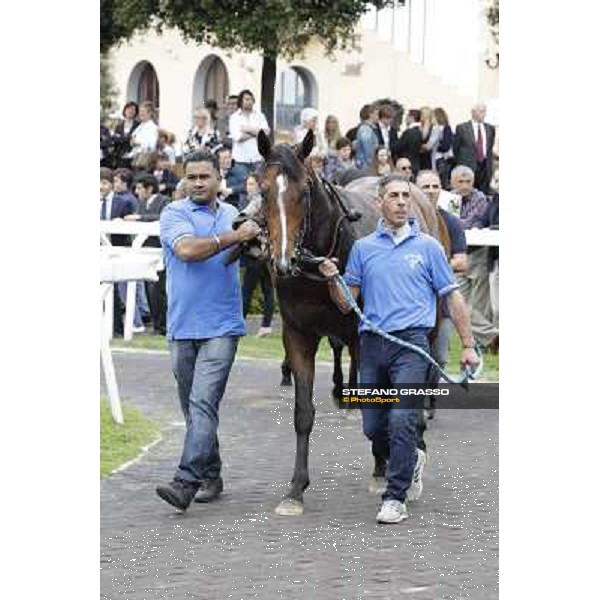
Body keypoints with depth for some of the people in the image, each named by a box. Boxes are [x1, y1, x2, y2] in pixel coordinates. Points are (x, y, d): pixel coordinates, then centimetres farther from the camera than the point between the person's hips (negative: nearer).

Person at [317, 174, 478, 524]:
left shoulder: (428, 247, 6)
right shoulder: (363, 248, 12)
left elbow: (452, 297, 8)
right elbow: (347, 304, 12)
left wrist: (468, 345, 2)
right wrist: (332, 280, -8)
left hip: (411, 343, -3)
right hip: (372, 344, 3)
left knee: (402, 420, -17)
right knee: (373, 427, 6)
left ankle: (395, 498, -11)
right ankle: (411, 460, 36)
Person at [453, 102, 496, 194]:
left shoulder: (490, 129, 10)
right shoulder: (462, 128, -1)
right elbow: (455, 148, 6)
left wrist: (489, 162, 11)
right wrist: (460, 164, 8)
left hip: (485, 167, 3)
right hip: (468, 166, -3)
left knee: (483, 193, 0)